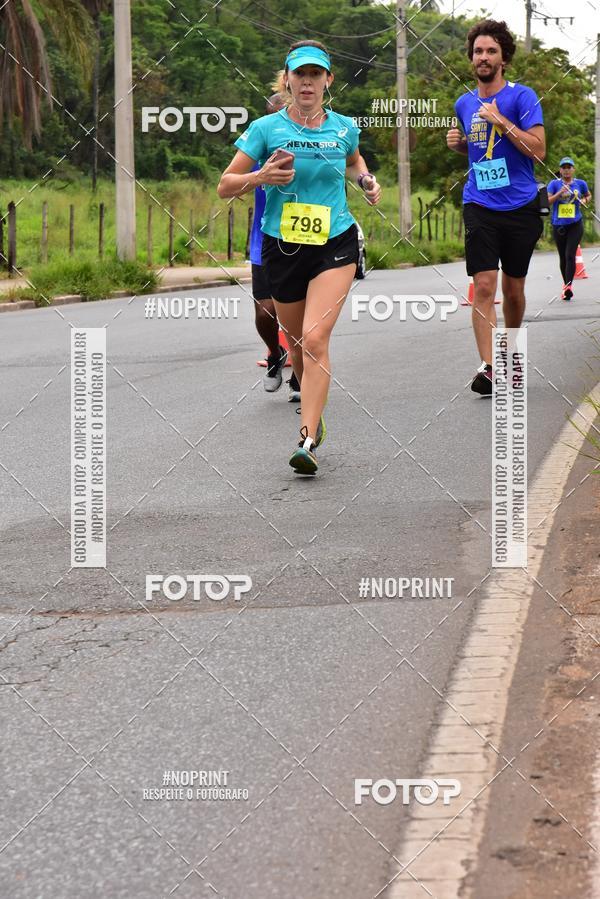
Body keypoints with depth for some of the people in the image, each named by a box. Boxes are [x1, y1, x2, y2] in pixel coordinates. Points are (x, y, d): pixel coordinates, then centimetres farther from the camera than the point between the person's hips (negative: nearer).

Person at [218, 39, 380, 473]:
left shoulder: (345, 127, 3)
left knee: (315, 338, -19)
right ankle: (314, 413, 40)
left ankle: (308, 441, -22)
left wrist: (366, 180, 7)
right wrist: (262, 176, -17)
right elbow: (225, 185, 0)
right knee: (298, 345, 12)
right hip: (283, 247, 1)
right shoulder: (266, 128, -3)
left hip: (335, 244, -1)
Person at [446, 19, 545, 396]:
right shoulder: (464, 104, 10)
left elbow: (538, 149, -14)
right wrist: (458, 143, 5)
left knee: (513, 288, 10)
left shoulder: (522, 96, -5)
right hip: (480, 207, 2)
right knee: (484, 285, -12)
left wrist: (500, 120, -17)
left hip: (520, 206, -2)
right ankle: (489, 368, -17)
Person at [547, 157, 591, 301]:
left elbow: (588, 195, 22)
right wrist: (559, 193, -22)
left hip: (575, 224, -1)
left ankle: (568, 286, -21)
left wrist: (584, 200, 1)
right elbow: (547, 201, -9)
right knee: (563, 257, 10)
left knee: (570, 255, -15)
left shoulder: (580, 183, 4)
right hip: (559, 224, 1)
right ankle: (566, 284, 25)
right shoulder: (554, 184, -1)